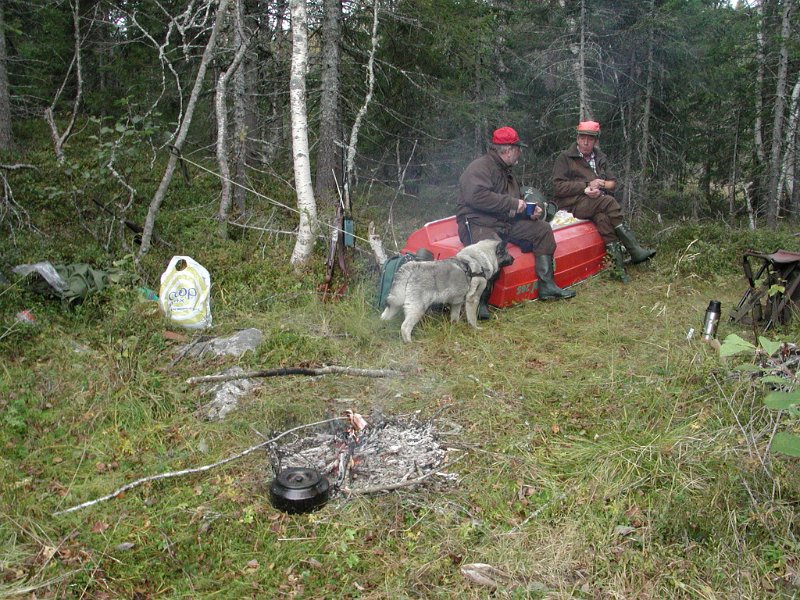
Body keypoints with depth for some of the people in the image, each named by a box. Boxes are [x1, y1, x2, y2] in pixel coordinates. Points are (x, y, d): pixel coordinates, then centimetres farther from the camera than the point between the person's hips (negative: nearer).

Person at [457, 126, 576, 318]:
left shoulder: (506, 172, 23)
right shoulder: (480, 167, -10)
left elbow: (517, 200, 31)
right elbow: (477, 196, -26)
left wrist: (529, 212, 8)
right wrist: (512, 203, -21)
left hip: (506, 223, 10)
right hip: (478, 224, -10)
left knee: (543, 229, 2)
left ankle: (546, 287, 3)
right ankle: (480, 300, -27)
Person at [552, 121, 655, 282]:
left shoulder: (600, 158, 22)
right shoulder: (565, 158, 5)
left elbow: (613, 182, 16)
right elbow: (558, 187, -5)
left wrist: (600, 186, -7)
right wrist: (587, 186, -11)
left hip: (596, 202, 5)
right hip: (572, 204, -4)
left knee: (603, 218, -32)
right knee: (609, 202, -30)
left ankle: (618, 267, -39)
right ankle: (634, 250, -28)